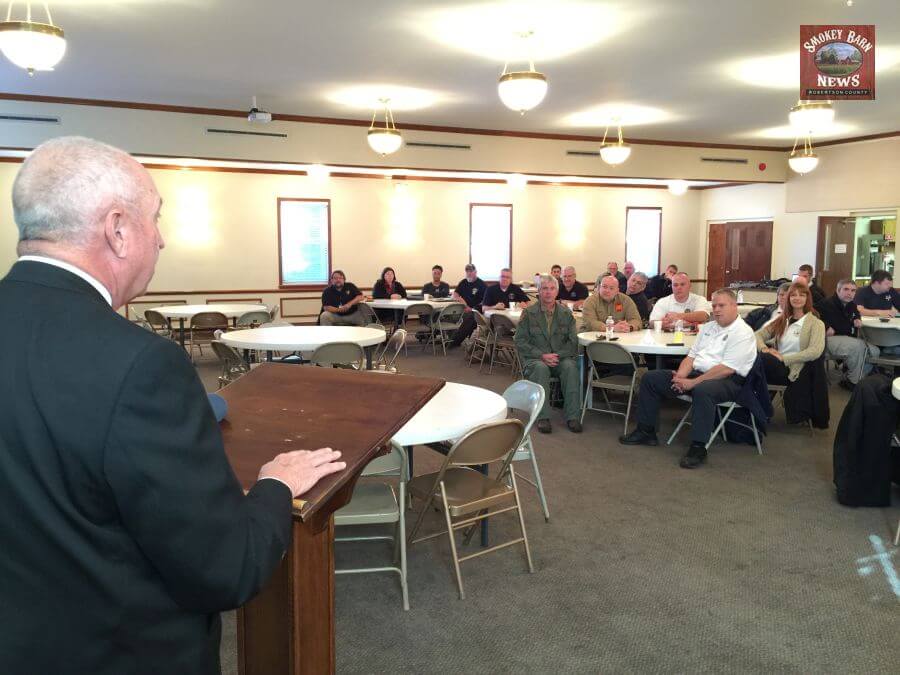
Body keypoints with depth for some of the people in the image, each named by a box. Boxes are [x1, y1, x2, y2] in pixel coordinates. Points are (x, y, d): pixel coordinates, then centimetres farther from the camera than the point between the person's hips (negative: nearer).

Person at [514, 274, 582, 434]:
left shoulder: (566, 313, 11)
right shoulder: (528, 313, 4)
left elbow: (573, 341, 5)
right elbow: (520, 341, -1)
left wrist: (558, 355, -13)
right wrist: (542, 356, -13)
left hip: (561, 357, 2)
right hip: (534, 359, -2)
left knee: (570, 366, -31)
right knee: (541, 368, -35)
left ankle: (573, 416, -26)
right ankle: (543, 417, -32)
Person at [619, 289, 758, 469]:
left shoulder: (743, 333, -8)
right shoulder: (707, 327, 18)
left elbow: (726, 369, -19)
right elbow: (691, 356, 14)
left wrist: (693, 383, -20)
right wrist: (680, 376, -7)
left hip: (727, 381, -8)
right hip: (696, 373, 8)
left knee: (702, 391, -42)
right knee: (650, 378, 0)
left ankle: (698, 448, -32)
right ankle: (646, 431, 5)